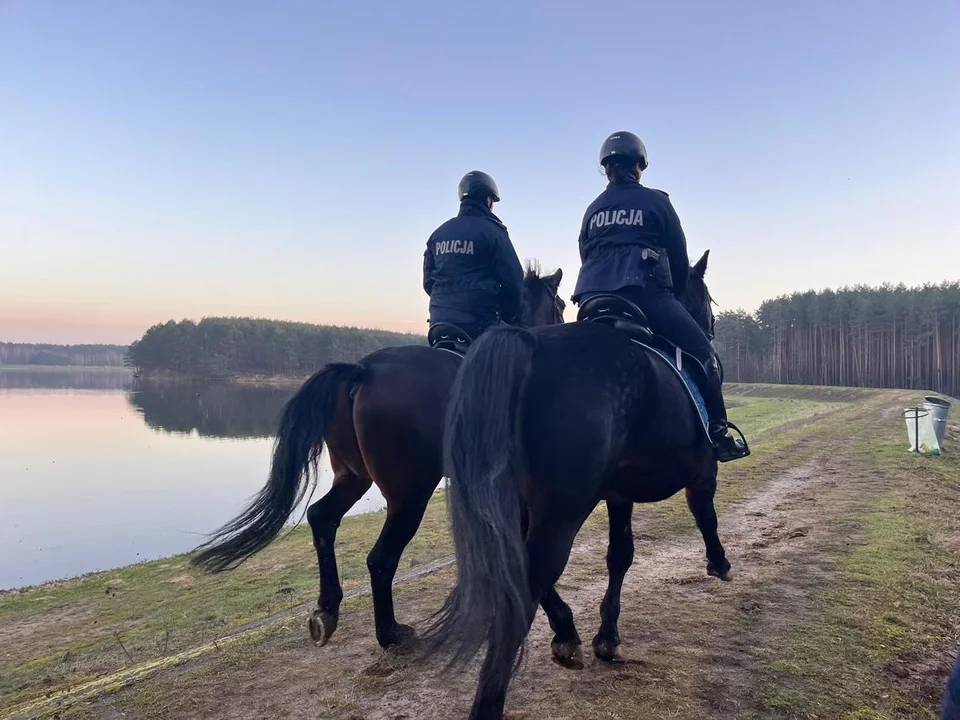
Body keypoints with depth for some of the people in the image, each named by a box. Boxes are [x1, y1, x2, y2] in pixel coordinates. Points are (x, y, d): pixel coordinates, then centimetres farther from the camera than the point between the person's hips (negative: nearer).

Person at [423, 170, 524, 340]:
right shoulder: (492, 231, -5)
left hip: (439, 322, 6)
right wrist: (508, 317, 6)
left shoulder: (438, 234, 12)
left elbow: (428, 282, 15)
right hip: (479, 322, -6)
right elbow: (512, 280, -8)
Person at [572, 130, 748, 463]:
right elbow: (680, 259, 12)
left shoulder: (593, 210, 22)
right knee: (702, 352, 5)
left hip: (593, 297, 5)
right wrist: (675, 295, 26)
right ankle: (718, 432, 0)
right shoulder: (656, 201, 11)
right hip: (644, 293, -4)